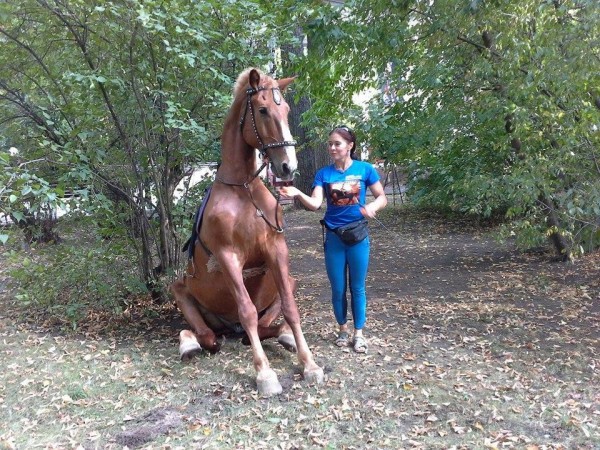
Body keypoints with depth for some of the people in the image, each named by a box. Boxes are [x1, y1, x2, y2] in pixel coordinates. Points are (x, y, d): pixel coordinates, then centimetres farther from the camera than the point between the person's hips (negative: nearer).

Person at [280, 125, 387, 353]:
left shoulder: (365, 169, -4)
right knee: (338, 289, 10)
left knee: (357, 288, 8)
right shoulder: (324, 174, -1)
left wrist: (373, 206, -22)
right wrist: (298, 194, -31)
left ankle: (358, 333, 22)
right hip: (333, 237, 2)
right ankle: (342, 329, 30)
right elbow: (315, 204, -12)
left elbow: (382, 198, 0)